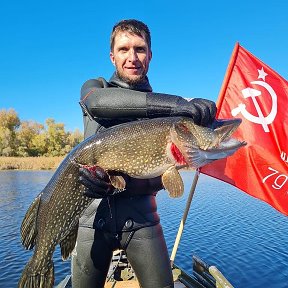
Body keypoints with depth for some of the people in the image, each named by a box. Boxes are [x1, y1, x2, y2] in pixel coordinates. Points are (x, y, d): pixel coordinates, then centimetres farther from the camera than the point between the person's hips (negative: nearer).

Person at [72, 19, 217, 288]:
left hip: (140, 215, 0)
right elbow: (99, 101, -21)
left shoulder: (163, 109, 5)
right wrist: (176, 104, -31)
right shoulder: (94, 87, 7)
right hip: (94, 213, 1)